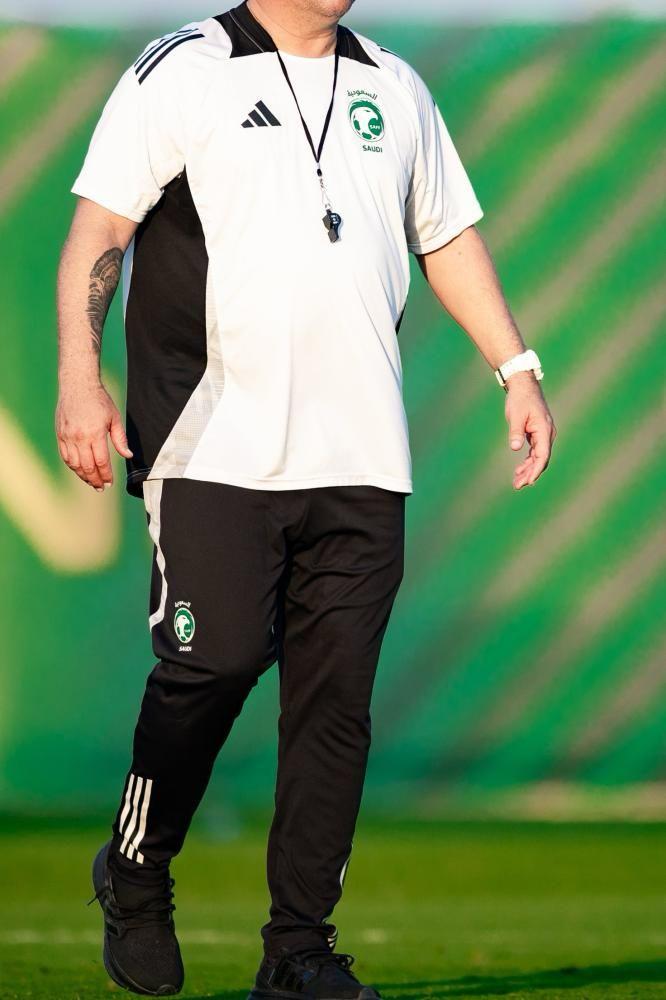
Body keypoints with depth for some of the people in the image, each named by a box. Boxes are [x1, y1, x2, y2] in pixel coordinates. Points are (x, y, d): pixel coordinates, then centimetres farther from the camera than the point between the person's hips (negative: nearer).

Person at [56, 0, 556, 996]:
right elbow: (99, 227, -4)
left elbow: (448, 233, 27)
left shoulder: (393, 87, 18)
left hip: (360, 464, 4)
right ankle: (136, 878, 14)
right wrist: (80, 377, -15)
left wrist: (517, 370, 20)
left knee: (337, 698, 0)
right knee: (215, 662, -11)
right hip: (216, 453, -4)